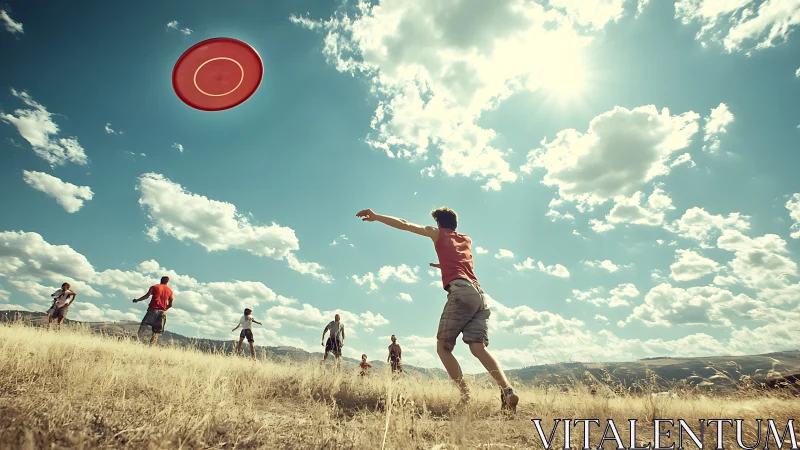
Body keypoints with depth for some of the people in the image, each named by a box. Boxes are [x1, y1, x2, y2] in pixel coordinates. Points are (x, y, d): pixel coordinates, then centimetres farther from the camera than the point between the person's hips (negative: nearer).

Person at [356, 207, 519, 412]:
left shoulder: (438, 233, 17)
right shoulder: (467, 240, 31)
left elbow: (405, 225, 14)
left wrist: (376, 216, 18)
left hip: (461, 291, -6)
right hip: (480, 294, 6)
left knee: (443, 346, 2)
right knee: (478, 347, -1)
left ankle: (466, 396, -11)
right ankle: (508, 390, -21)